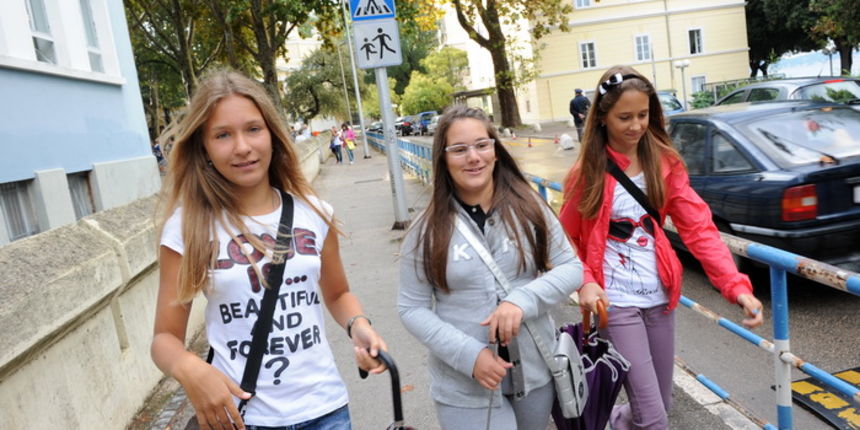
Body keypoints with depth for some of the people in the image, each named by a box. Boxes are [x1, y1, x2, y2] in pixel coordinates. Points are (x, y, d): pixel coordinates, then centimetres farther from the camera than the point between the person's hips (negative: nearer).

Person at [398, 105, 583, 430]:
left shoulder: (529, 206, -5)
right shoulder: (428, 229, -8)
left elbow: (571, 268, -2)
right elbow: (411, 308, -5)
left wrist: (523, 300, -20)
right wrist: (469, 355, -18)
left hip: (536, 371, 3)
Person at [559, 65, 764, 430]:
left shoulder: (665, 163, 1)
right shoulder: (587, 173, -8)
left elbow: (699, 228, -6)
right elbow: (567, 240, -2)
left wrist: (736, 285, -18)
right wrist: (585, 281, -20)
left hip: (659, 297, 4)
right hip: (615, 303, -4)